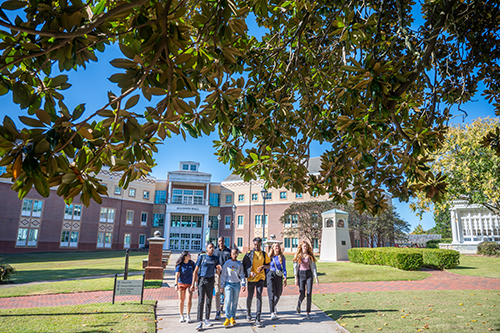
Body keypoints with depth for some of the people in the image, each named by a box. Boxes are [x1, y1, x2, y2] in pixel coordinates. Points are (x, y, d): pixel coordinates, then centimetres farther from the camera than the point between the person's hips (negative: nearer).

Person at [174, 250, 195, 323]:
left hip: (189, 284, 1)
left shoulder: (192, 263, -2)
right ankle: (181, 317, 20)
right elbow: (177, 275, -12)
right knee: (181, 300, 6)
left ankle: (188, 316, 5)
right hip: (181, 284, -1)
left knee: (189, 299, -11)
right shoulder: (180, 265, -9)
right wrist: (176, 284, -23)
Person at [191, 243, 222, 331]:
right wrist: (193, 283, -7)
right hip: (201, 280, -3)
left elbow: (218, 272, 13)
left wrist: (218, 268, -12)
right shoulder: (201, 257, -1)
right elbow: (196, 271, -1)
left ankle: (207, 320, 22)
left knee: (209, 301, 9)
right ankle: (200, 322, -7)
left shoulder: (215, 259, 8)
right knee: (201, 301, -9)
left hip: (210, 281, 3)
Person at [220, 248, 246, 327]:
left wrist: (243, 284, -1)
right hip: (228, 284, -2)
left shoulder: (240, 264, 6)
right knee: (228, 301, -11)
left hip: (237, 284, 2)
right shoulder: (227, 263, 1)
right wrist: (222, 286, 1)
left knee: (235, 302, 6)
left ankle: (232, 318, 17)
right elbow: (223, 275, 4)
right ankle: (227, 318, -3)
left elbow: (242, 275, 9)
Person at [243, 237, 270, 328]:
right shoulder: (249, 253, 0)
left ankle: (257, 319, -2)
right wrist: (250, 272, -16)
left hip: (260, 278, 1)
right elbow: (245, 265, 0)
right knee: (250, 296, 10)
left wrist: (264, 266, -9)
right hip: (251, 278, 0)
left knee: (259, 297, -7)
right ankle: (248, 312, 39)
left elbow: (268, 265, 13)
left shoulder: (264, 254, 6)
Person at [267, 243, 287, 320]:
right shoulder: (270, 257, 3)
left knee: (278, 294, 12)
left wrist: (285, 279, 1)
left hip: (279, 276, 2)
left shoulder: (282, 257, 6)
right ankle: (272, 313, -14)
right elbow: (267, 267, 10)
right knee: (271, 294, -13)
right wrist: (265, 278, 10)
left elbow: (284, 268, 8)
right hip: (271, 275, -2)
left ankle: (274, 306, 43)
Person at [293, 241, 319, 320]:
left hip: (309, 275, 1)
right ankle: (299, 304, 29)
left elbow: (313, 267, 6)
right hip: (301, 275, -1)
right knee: (302, 294, -6)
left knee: (309, 294, -5)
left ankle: (308, 313, 4)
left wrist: (316, 278, 0)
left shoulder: (310, 256, 6)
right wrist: (296, 278, -7)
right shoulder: (297, 256, 2)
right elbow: (295, 267, 0)